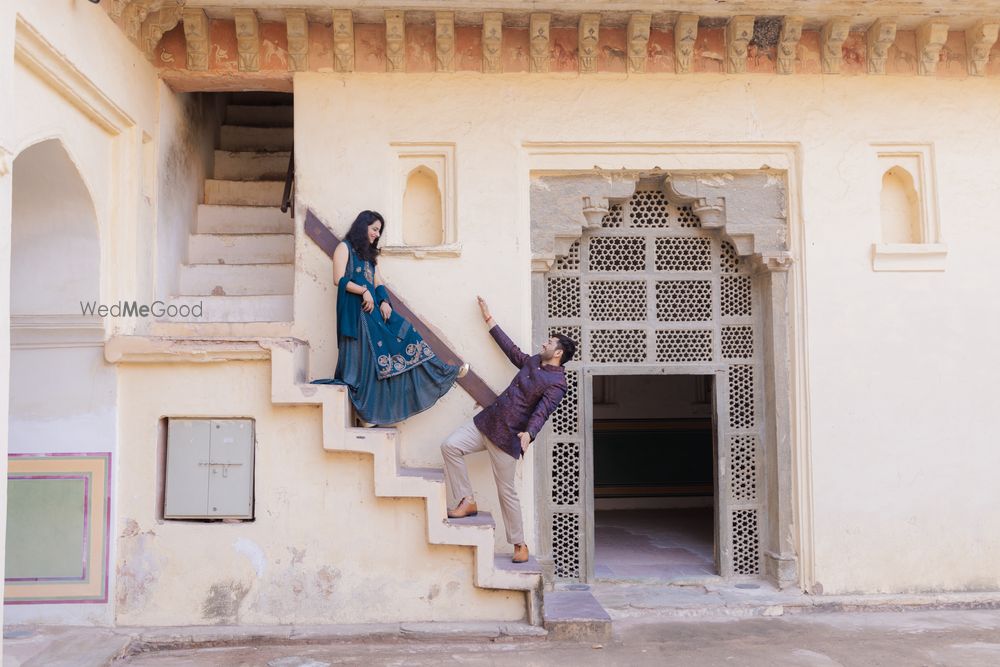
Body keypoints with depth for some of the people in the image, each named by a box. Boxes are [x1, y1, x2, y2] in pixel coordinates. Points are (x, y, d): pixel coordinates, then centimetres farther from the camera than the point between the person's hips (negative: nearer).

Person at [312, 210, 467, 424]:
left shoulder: (370, 254, 24)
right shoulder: (345, 248, 1)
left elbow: (379, 284, 16)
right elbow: (339, 280, -11)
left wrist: (384, 301, -3)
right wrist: (364, 291, -17)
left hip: (375, 309, 7)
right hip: (355, 311, -7)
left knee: (404, 335, -2)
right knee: (366, 356, -9)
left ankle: (445, 373, -2)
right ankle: (367, 413, -4)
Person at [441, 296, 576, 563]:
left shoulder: (557, 383, -11)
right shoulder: (533, 362, 13)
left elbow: (541, 411, -24)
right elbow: (510, 348, 25)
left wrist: (529, 434, -42)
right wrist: (489, 319, 26)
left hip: (507, 436, -7)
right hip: (485, 421, 7)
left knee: (507, 491, -2)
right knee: (450, 446, -14)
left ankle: (520, 544, 13)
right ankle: (467, 501, -3)